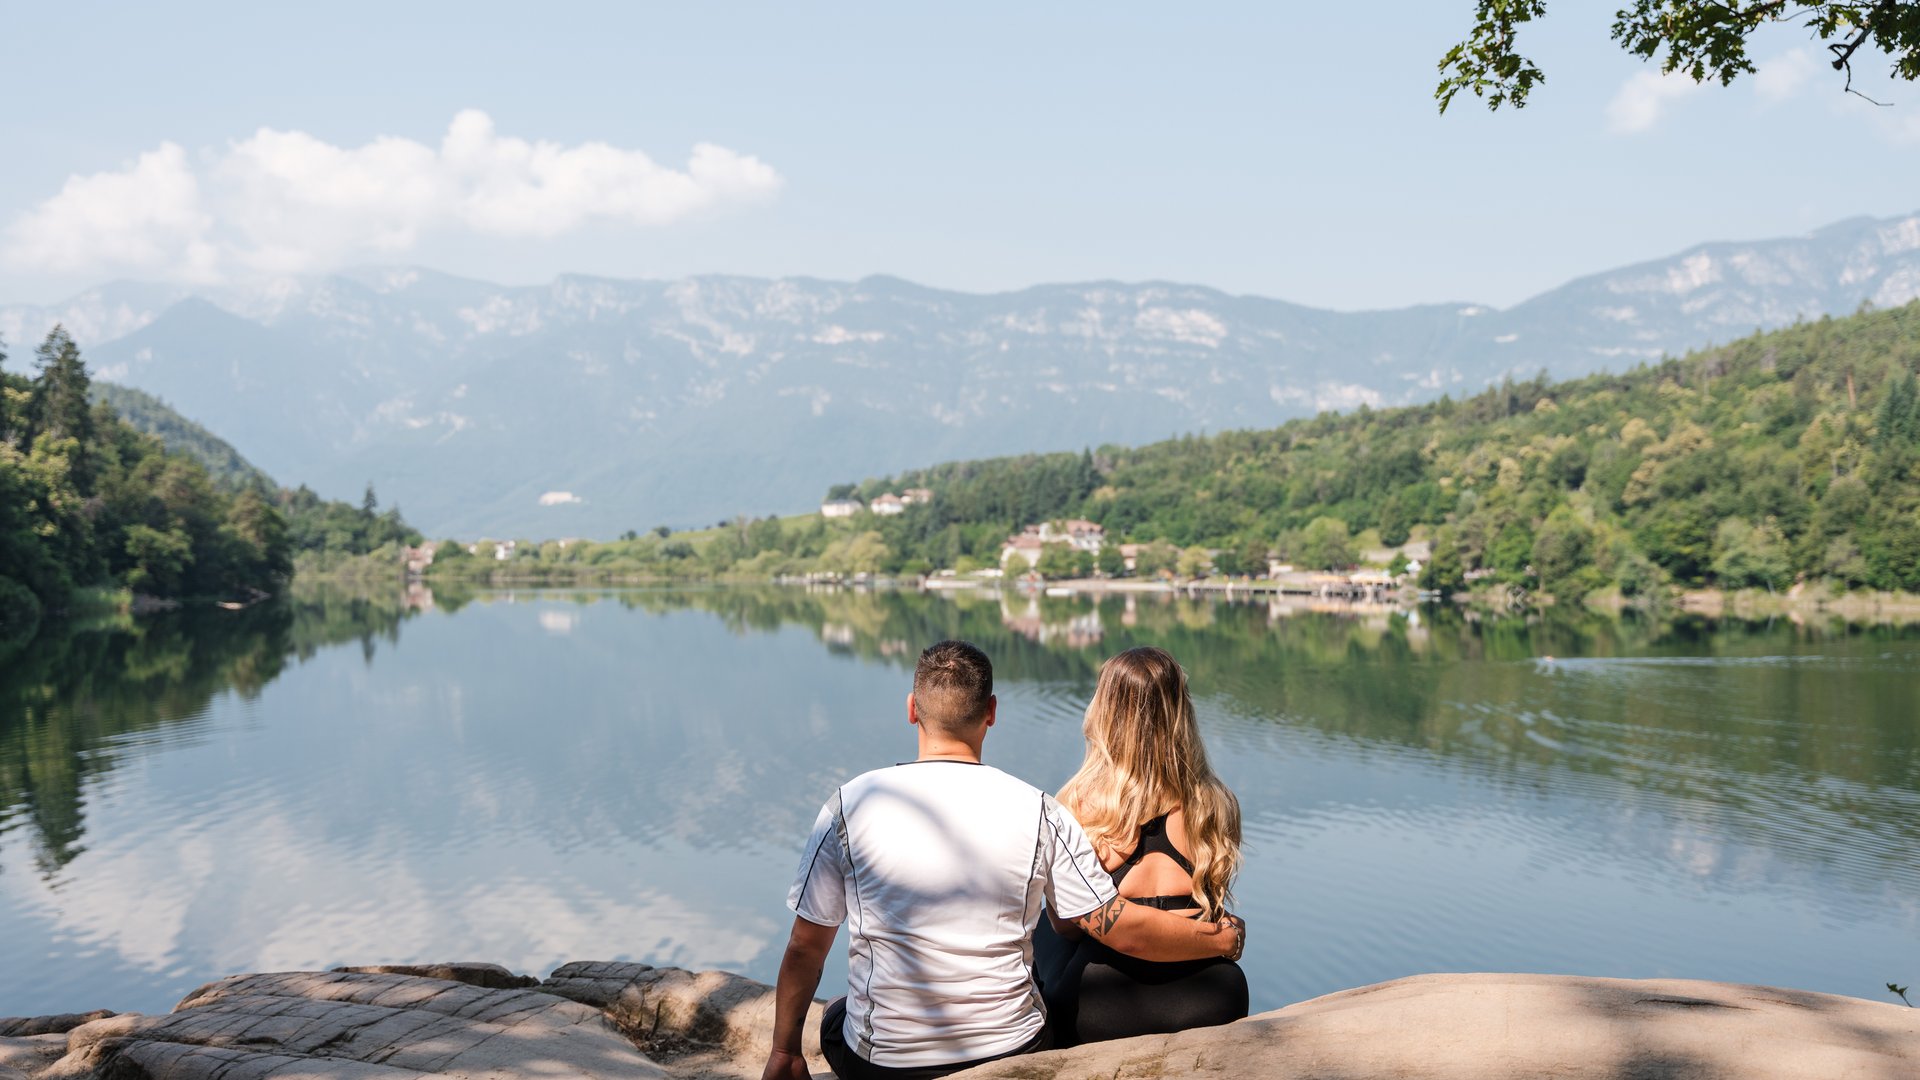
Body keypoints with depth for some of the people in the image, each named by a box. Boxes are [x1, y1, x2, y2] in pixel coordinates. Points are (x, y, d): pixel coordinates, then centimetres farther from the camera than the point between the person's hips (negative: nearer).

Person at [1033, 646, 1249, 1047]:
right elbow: (1213, 910, 8)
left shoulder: (1079, 808, -13)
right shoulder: (1217, 805, -6)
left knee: (1043, 933, 30)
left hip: (1099, 1016, -3)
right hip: (1211, 1002, 3)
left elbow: (1065, 925, -1)